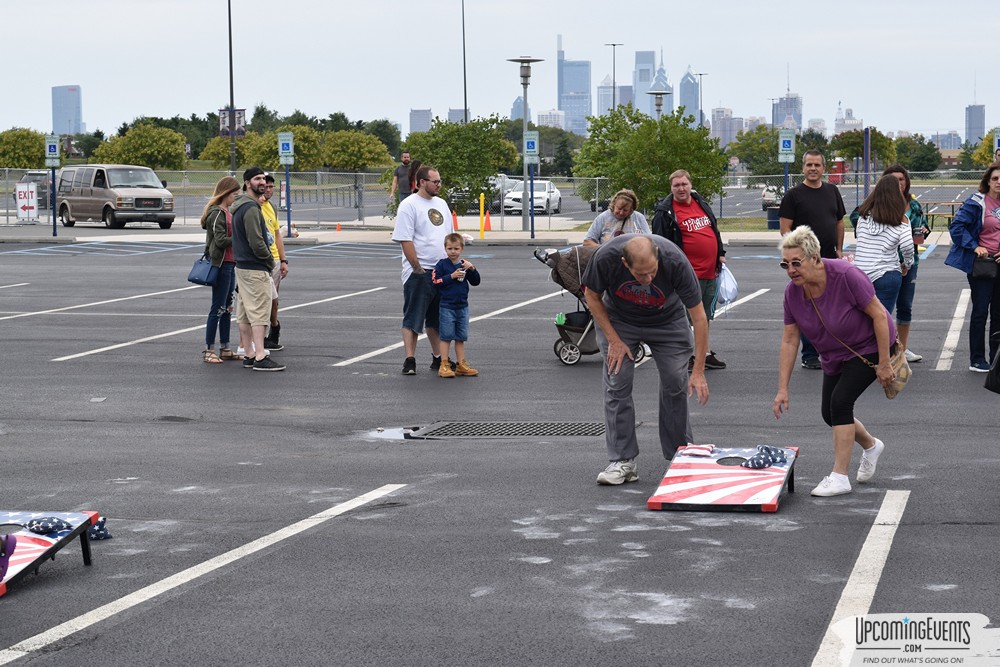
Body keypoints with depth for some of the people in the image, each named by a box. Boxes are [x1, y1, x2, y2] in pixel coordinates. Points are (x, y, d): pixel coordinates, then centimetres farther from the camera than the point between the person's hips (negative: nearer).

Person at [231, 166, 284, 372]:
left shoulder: (239, 206, 16)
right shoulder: (251, 208, -17)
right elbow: (256, 241, -22)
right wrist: (269, 260, -6)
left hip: (242, 266, 10)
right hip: (255, 269, -10)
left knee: (245, 314, 11)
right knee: (259, 312, -10)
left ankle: (249, 355, 17)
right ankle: (260, 357, -12)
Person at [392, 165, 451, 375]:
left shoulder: (441, 204, 14)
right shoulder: (409, 205, -10)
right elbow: (405, 240, -15)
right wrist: (418, 268, -18)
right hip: (419, 273, -7)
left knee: (437, 318, 14)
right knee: (413, 318, -4)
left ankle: (438, 358, 22)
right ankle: (410, 360, -3)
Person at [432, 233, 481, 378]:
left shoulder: (465, 265, 9)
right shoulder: (442, 264, -5)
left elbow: (476, 282, 5)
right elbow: (436, 282, -13)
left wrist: (472, 269, -10)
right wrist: (451, 276, -18)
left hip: (462, 306, 5)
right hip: (446, 307, -5)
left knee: (461, 337, 10)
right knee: (446, 336, -3)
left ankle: (461, 365, 16)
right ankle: (444, 366, 0)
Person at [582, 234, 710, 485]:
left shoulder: (675, 261, -36)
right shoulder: (605, 257, -35)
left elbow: (699, 316, -27)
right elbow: (592, 297, -12)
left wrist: (698, 371, -27)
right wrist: (614, 340, -16)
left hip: (667, 320, 0)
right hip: (618, 319, 0)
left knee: (675, 384, -5)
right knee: (617, 385, -9)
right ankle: (622, 462, -5)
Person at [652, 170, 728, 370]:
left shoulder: (701, 203, 13)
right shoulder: (665, 212, -9)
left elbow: (714, 229, 24)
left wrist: (720, 254, 18)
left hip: (711, 272, 7)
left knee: (706, 316, 17)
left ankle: (705, 354, 28)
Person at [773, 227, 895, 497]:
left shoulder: (846, 276, -32)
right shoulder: (793, 292, -15)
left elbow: (879, 315, -25)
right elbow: (789, 341, -8)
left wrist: (884, 364, -22)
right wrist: (783, 388, -9)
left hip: (869, 346, -7)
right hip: (835, 355, 7)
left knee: (840, 401, -20)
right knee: (829, 413, 10)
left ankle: (839, 477, -13)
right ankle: (871, 445, 40)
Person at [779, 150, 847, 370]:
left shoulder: (832, 191, 12)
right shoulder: (794, 195, -4)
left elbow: (839, 222, 18)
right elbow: (785, 228, -8)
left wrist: (839, 250, 10)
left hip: (830, 260, 5)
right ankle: (809, 356, 4)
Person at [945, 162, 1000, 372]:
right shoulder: (977, 203, -9)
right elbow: (957, 226, -11)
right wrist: (975, 247, -18)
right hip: (981, 264, -5)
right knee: (980, 311, -2)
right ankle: (977, 360, 6)